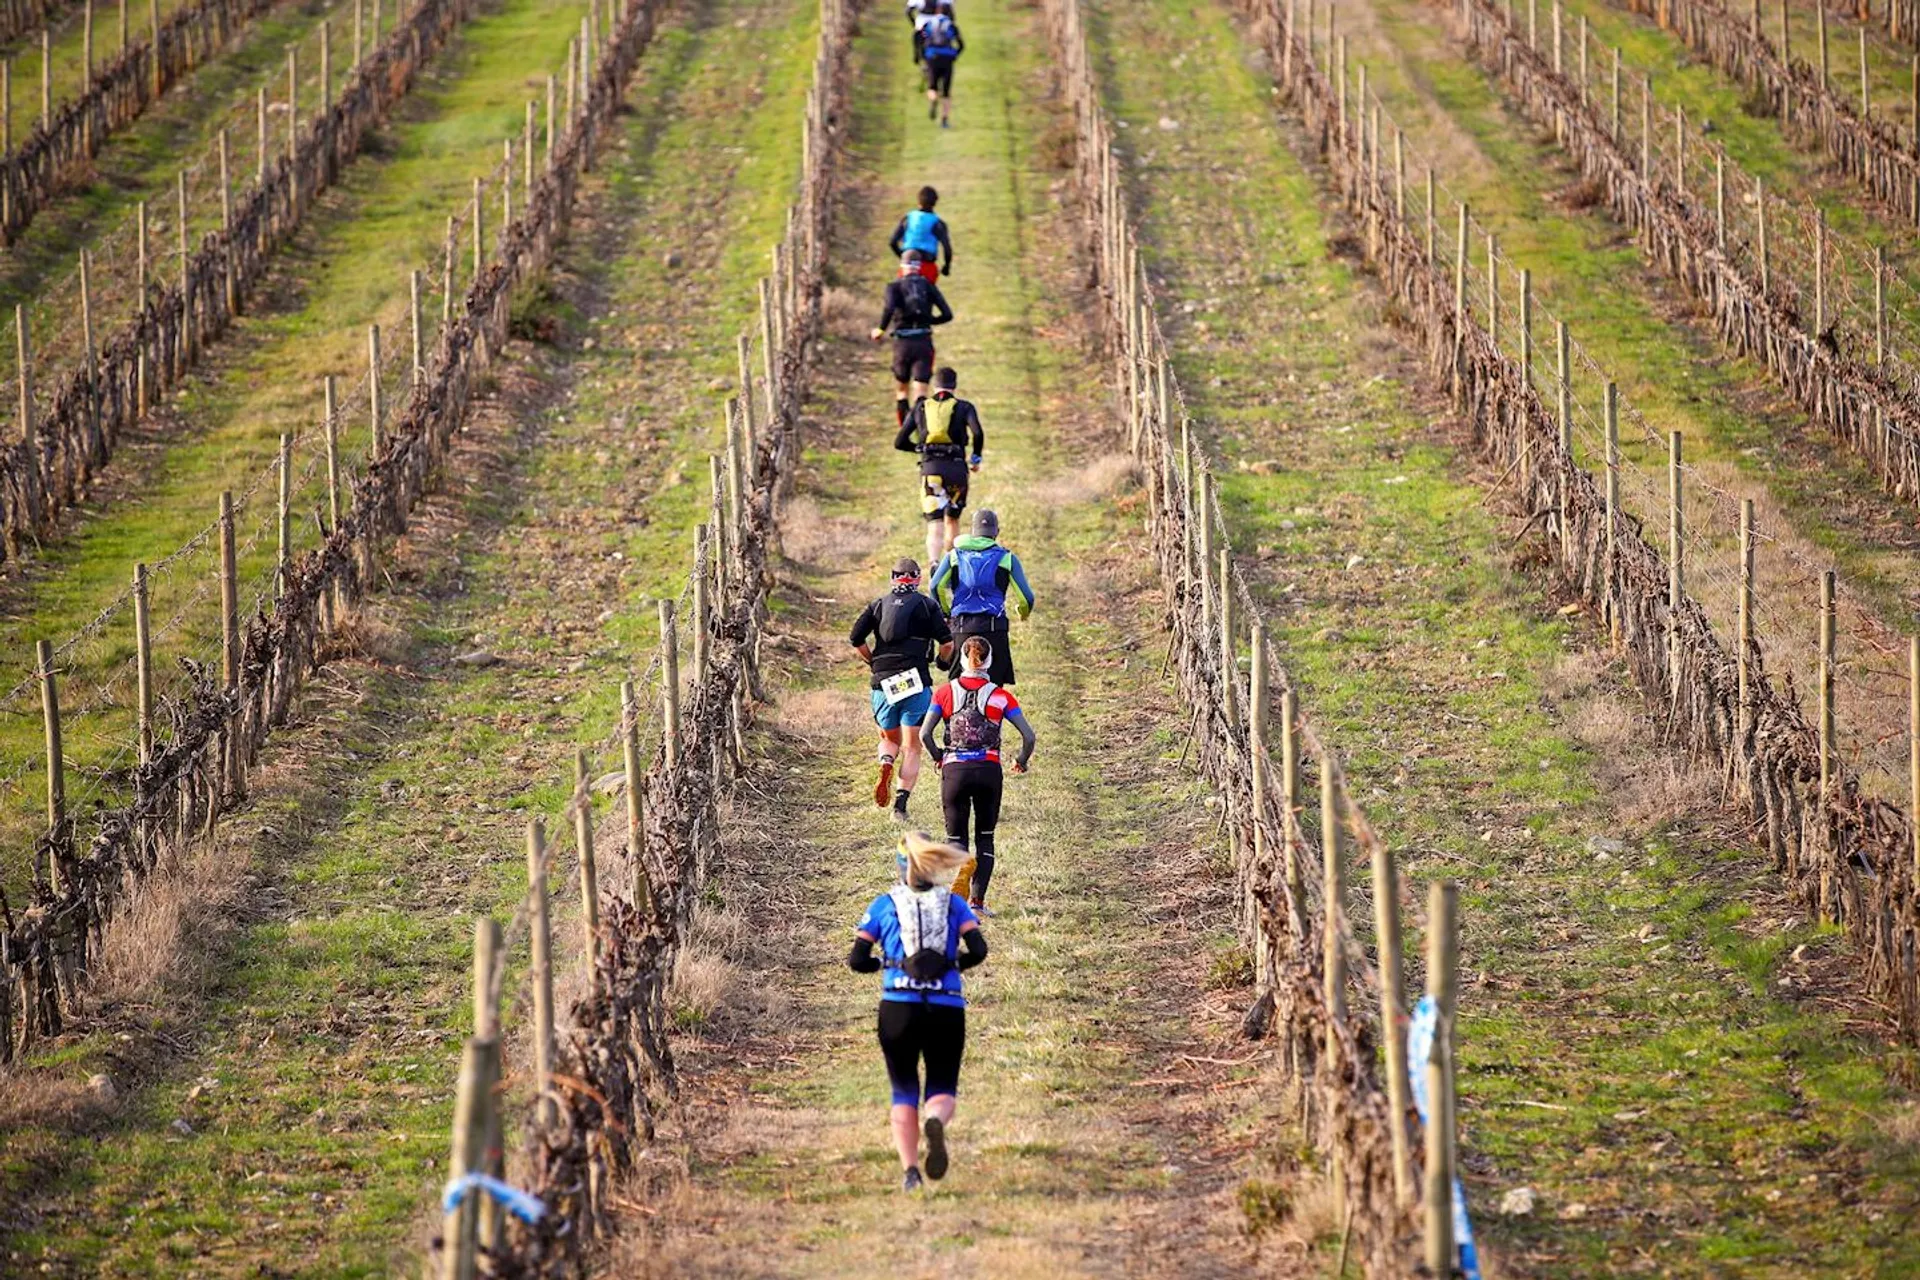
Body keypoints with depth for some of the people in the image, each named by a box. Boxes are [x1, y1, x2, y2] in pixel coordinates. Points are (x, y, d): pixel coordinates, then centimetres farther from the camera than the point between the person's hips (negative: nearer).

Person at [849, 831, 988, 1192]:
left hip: (898, 1009, 0)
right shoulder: (953, 904, 7)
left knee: (903, 1091, 13)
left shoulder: (884, 905, 5)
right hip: (947, 1010, 0)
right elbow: (978, 949, -5)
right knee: (942, 1088, 9)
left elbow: (856, 960, 0)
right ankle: (936, 1121, -28)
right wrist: (952, 964, 14)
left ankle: (909, 1169, -2)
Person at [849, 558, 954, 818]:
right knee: (912, 747, 4)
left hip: (883, 682, 2)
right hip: (916, 682, -2)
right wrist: (943, 662, 18)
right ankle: (901, 803, -9)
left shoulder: (878, 606, 11)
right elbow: (947, 643, -3)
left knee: (889, 739, 21)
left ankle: (886, 763, -12)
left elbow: (856, 639, 3)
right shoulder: (927, 606, 5)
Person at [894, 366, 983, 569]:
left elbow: (899, 442, 12)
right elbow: (978, 433, -14)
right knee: (952, 520, 22)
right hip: (957, 468, 0)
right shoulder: (964, 407, 5)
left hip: (930, 469, 0)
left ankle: (934, 564, -33)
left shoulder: (920, 408, 12)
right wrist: (976, 458, 4)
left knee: (935, 526, -8)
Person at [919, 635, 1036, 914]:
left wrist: (938, 756, 13)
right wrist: (1022, 762, 16)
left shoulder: (945, 692, 1)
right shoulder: (1000, 696, 0)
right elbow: (1028, 736, -3)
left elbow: (924, 734, -5)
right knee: (985, 837, 14)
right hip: (989, 771, 0)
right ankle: (977, 901, 7)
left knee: (956, 837, 11)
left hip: (954, 770, 0)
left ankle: (960, 862, -22)